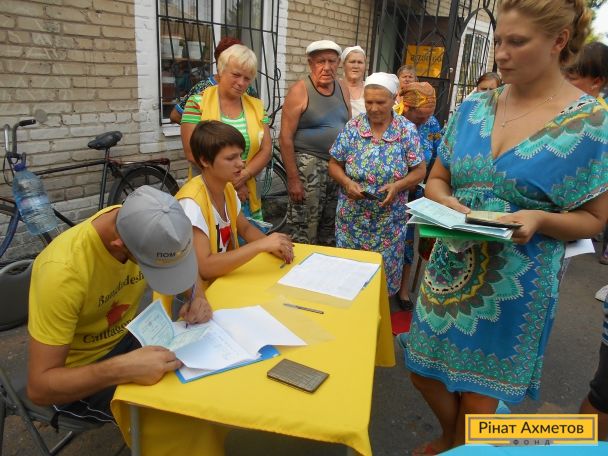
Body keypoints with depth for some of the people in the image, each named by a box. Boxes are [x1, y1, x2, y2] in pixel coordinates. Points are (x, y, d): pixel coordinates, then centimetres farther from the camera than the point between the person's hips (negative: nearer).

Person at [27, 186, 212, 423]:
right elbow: (39, 387, -30)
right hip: (80, 372, -5)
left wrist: (197, 297, -20)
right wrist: (123, 369, -43)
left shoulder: (139, 224, -19)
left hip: (126, 338, 6)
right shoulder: (64, 271, -35)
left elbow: (181, 269, 1)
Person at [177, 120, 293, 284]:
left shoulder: (227, 188, -2)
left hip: (226, 275, 7)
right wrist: (261, 245, -31)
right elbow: (203, 268, -31)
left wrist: (271, 244, -7)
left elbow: (245, 228, 12)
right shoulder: (192, 202, -25)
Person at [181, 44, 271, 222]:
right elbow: (192, 153, -11)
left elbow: (265, 151, 2)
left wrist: (242, 176, -15)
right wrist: (231, 181, -12)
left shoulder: (257, 107, 7)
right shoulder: (198, 102, -4)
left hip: (246, 194, 3)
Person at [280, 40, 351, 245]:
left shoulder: (343, 90, 9)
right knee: (303, 234, -3)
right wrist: (293, 179, -16)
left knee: (330, 230, 16)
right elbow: (285, 137, -13)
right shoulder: (299, 91, -9)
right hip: (308, 166, -6)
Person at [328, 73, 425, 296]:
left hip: (389, 220, -1)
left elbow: (419, 171, -2)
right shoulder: (352, 127, -3)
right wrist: (347, 182, -17)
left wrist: (397, 186, -19)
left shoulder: (407, 131, -5)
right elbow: (334, 165, 2)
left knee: (385, 268, 10)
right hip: (352, 216, 1)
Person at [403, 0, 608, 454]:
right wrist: (449, 205, -14)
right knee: (425, 372, 18)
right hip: (452, 266, 5)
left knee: (478, 392, 11)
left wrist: (540, 219, -24)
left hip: (515, 281, -4)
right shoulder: (474, 107, 1)